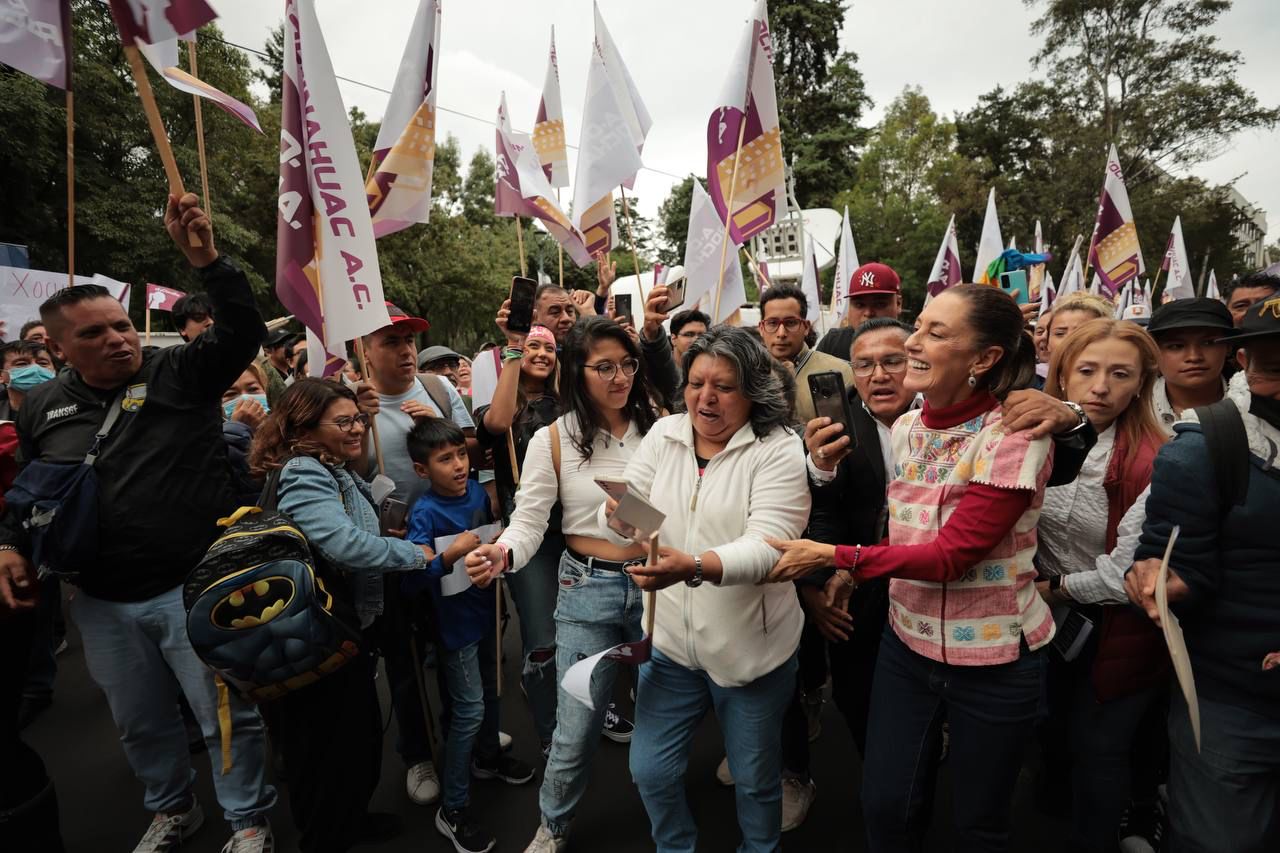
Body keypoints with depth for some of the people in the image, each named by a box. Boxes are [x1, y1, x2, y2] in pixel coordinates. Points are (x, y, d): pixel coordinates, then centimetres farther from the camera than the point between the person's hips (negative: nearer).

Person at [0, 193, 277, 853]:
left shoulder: (179, 373, -7)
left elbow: (244, 331, -23)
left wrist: (203, 256, -32)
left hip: (192, 589, -4)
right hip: (101, 602, 5)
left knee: (227, 715, 6)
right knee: (139, 723, 22)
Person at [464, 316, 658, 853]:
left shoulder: (656, 428, -1)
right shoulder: (553, 440, -7)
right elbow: (529, 521, -11)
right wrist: (501, 553, -31)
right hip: (587, 591, -2)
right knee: (577, 725, 4)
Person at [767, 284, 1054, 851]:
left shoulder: (1015, 434, -19)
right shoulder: (905, 428, -1)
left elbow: (951, 555, -23)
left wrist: (833, 556, -24)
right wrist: (856, 570, -3)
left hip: (993, 661, -4)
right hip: (907, 644, 5)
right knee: (884, 806, 14)